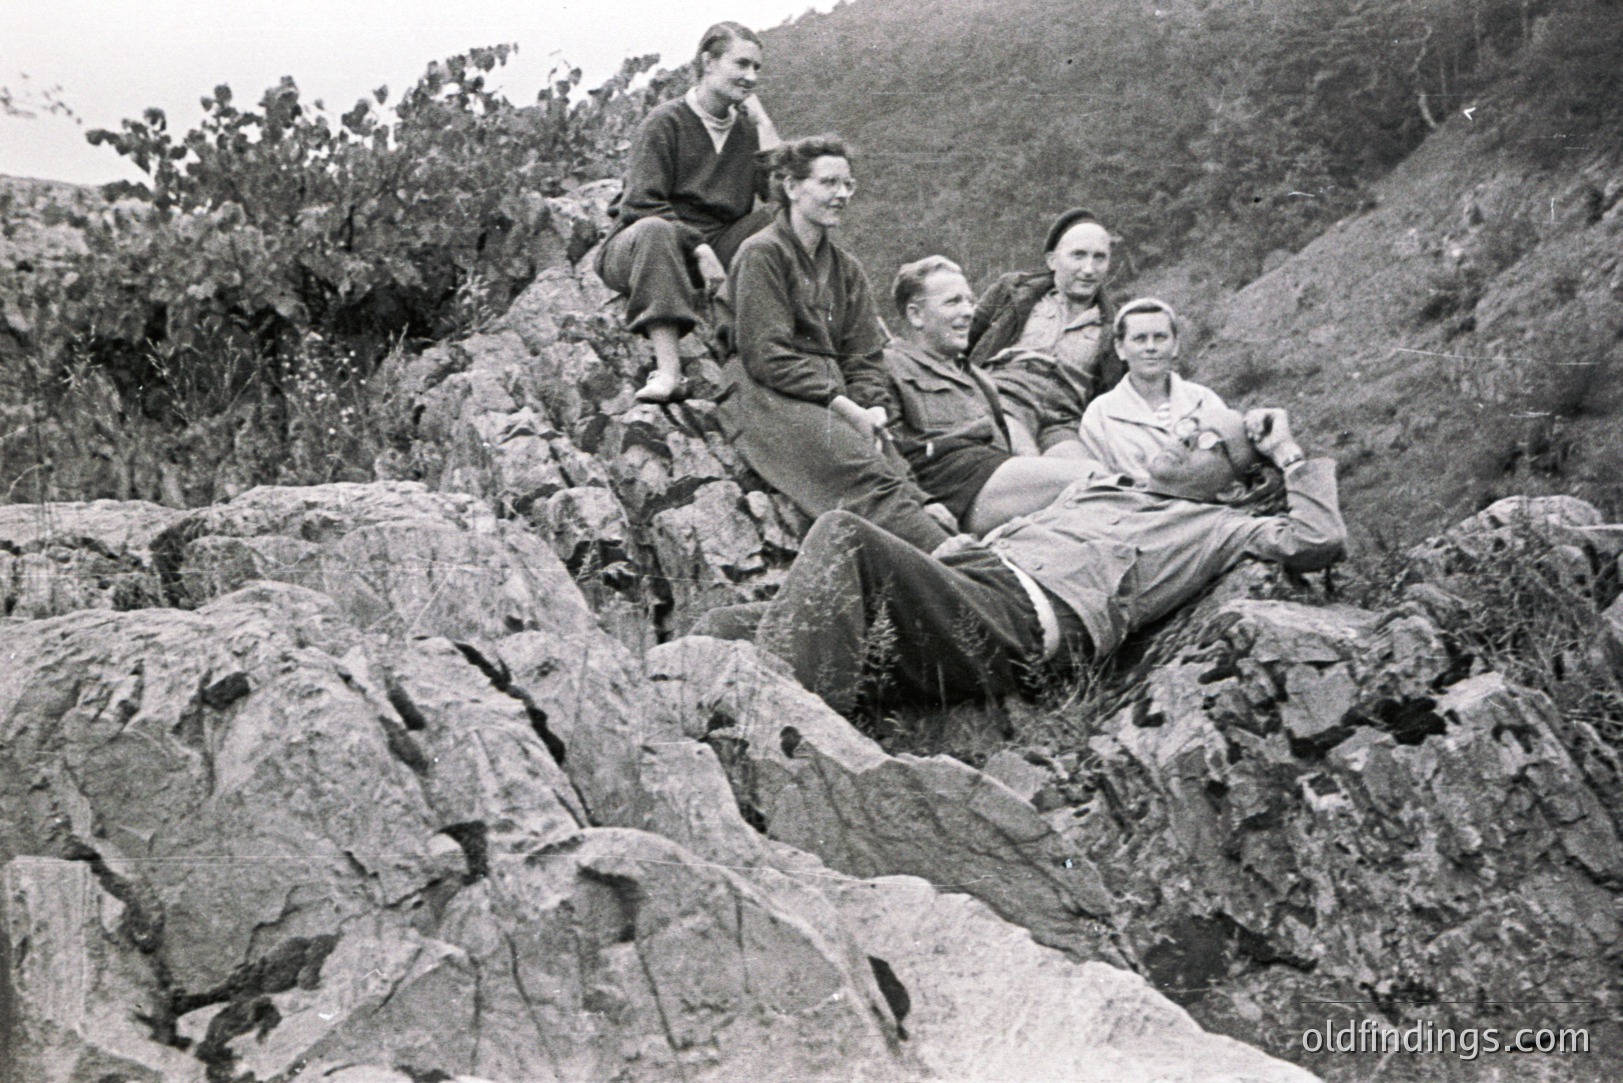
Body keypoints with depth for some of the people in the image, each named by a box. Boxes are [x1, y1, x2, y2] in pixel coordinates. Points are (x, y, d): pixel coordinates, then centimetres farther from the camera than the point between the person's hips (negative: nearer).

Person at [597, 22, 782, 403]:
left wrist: (762, 121, -4)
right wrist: (700, 249, -24)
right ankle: (667, 369, -48)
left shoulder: (746, 128, 11)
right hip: (631, 251, -5)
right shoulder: (665, 122, -6)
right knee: (655, 230, -38)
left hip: (711, 248, 5)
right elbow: (641, 204, -16)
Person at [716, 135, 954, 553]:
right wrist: (843, 406, -14)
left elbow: (864, 357, 16)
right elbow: (767, 356, -9)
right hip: (770, 396, -8)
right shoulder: (762, 253, 1)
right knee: (866, 473, -33)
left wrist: (873, 408, -7)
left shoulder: (847, 269, 23)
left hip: (834, 397, 8)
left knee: (899, 473, -24)